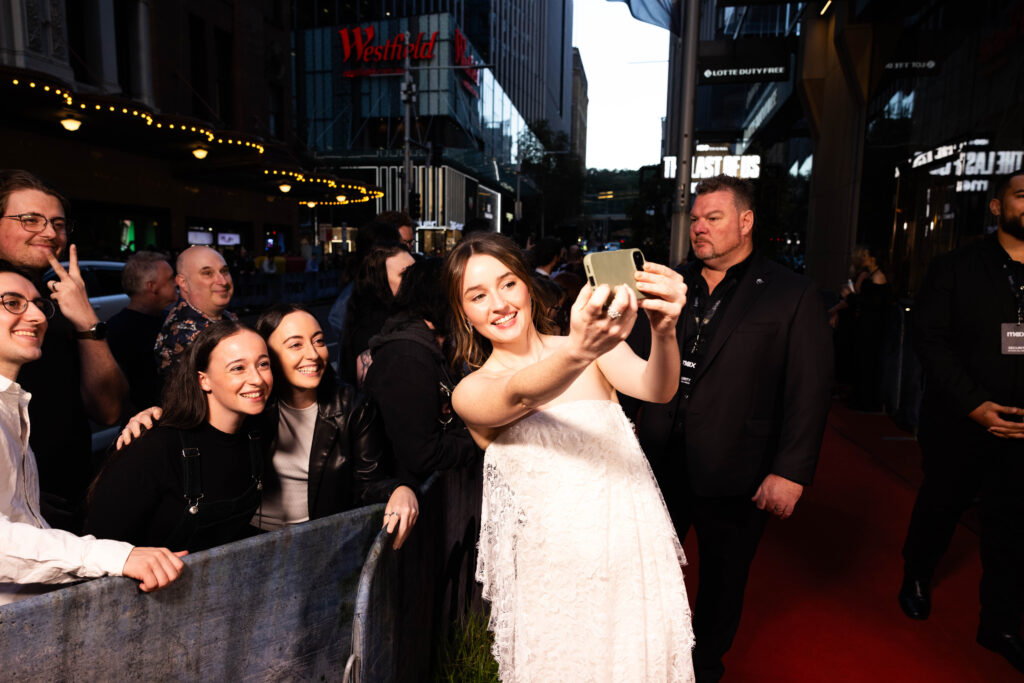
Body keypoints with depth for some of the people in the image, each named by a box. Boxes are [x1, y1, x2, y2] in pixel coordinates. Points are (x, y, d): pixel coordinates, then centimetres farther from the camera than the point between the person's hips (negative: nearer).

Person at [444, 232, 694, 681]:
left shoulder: (599, 344, -1)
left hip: (637, 565, 2)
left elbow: (657, 390, -18)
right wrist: (579, 352, -48)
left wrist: (664, 332, -39)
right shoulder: (470, 393, -7)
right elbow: (520, 395, -28)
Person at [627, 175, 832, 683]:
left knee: (723, 581, 18)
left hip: (732, 475, -3)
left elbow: (810, 391, -8)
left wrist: (791, 471, -12)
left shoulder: (793, 296, -5)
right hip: (660, 464, 3)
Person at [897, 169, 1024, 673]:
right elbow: (930, 339, -9)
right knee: (941, 506, 16)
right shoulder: (954, 268, -4)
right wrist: (973, 404, -17)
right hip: (959, 423, -2)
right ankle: (916, 578, 41)